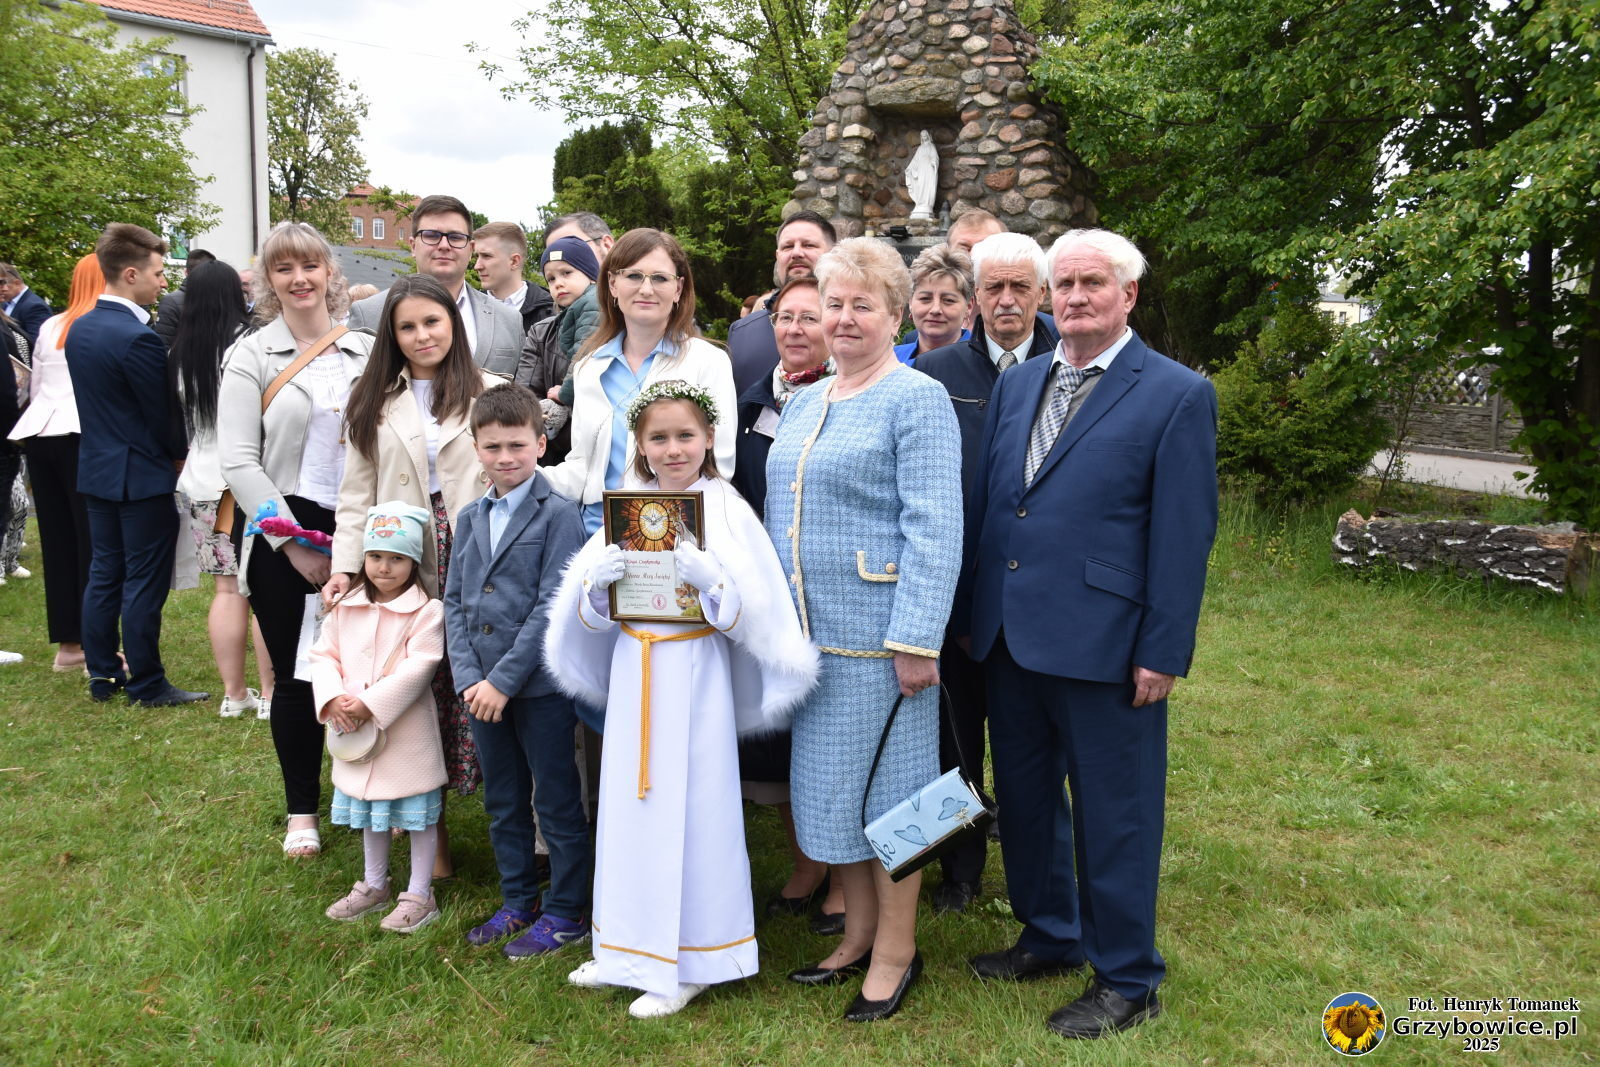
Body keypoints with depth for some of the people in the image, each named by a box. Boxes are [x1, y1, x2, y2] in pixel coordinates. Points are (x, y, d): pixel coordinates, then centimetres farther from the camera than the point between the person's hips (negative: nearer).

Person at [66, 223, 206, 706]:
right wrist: (179, 456, 2)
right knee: (144, 583, -1)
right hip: (143, 476, -9)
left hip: (96, 469, 9)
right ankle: (147, 685, 7)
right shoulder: (137, 338, -21)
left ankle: (102, 675, 23)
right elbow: (164, 412, -15)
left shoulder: (79, 329, 7)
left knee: (104, 573, 15)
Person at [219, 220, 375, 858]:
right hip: (281, 535, -1)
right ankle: (302, 810, 23)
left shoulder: (367, 351, 7)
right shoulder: (252, 356, 1)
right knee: (295, 674, 6)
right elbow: (239, 461, -5)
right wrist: (294, 542, -11)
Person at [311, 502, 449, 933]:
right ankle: (374, 886, 39)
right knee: (369, 812, 21)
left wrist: (370, 703, -23)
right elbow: (324, 655, 4)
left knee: (418, 814, 5)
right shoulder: (345, 607, 3)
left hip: (408, 734, -6)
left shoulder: (426, 611, -14)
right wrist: (332, 698, -14)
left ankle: (419, 895, 20)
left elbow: (418, 667, -21)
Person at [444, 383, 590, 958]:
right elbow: (455, 602, 8)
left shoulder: (558, 514, -10)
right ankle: (518, 902, 33)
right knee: (503, 803, 18)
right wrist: (469, 677, -5)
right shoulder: (469, 517, 10)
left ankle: (565, 912, 21)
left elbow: (552, 606, -15)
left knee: (558, 804, 6)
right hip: (482, 686, 6)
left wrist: (504, 680, -17)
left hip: (540, 686, -6)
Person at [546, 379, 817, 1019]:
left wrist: (709, 578, -26)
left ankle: (690, 964, 15)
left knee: (690, 809, 1)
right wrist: (595, 584, -11)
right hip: (633, 674, 5)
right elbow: (593, 616, 10)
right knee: (631, 805, 11)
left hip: (695, 676, -5)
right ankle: (632, 948, 28)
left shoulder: (726, 511, -6)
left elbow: (752, 612, -11)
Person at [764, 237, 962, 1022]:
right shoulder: (802, 405, 14)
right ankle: (858, 932, 30)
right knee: (828, 780, 14)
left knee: (883, 785, 3)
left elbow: (934, 530, -15)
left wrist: (916, 640, -21)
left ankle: (896, 951, 19)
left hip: (876, 629, -7)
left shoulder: (917, 401, -9)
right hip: (808, 631, 7)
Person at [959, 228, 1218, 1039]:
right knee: (1023, 795, 18)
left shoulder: (1177, 395, -6)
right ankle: (1050, 937, 39)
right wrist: (968, 610, 11)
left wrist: (1163, 653, -13)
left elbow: (1184, 536, -10)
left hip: (1101, 641, -6)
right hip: (1008, 635, 6)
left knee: (1112, 813, 6)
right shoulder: (1015, 384, 11)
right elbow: (984, 501, 13)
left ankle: (1127, 981, 24)